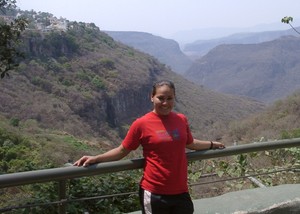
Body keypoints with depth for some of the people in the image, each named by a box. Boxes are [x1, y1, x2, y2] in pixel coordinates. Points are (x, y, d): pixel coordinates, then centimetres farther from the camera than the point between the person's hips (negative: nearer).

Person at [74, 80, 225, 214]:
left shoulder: (181, 120, 2)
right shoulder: (142, 124, -10)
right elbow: (122, 151, -2)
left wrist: (211, 144, 33)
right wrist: (96, 158, -12)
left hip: (181, 191, 4)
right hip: (154, 193, -4)